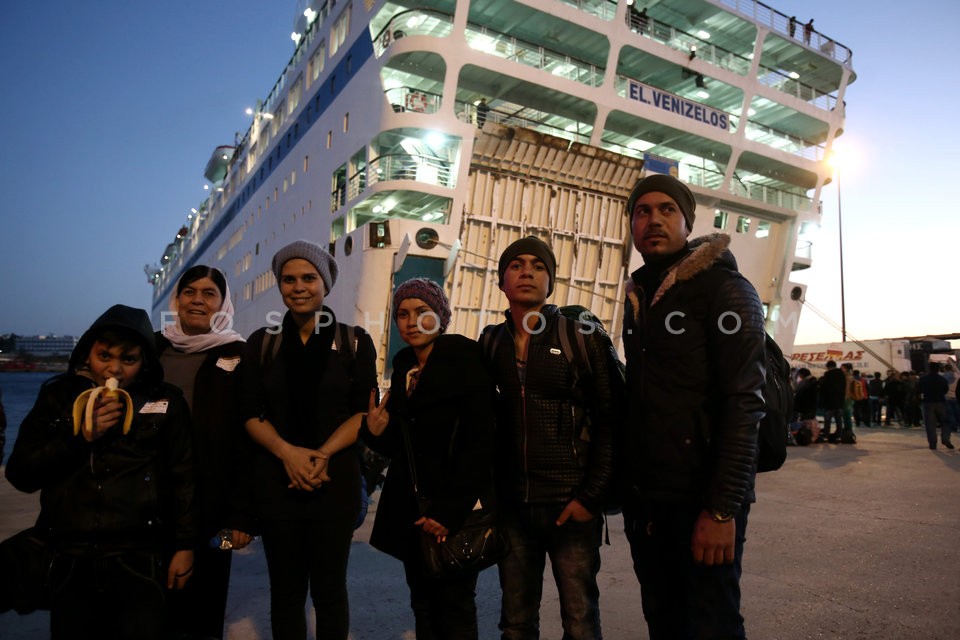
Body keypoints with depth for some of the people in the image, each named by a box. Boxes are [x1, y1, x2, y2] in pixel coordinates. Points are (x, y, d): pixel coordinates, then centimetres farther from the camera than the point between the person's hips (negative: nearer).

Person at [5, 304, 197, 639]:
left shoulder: (165, 402, 0)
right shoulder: (58, 396, 6)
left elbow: (184, 478, 1)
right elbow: (20, 474, 3)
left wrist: (185, 545, -2)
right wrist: (81, 437, -10)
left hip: (140, 561, -2)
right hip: (69, 561, 2)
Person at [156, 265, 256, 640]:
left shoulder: (238, 358, -4)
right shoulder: (153, 349, 6)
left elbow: (249, 442, -7)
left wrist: (243, 514, -10)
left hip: (210, 506, -3)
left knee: (202, 596, 10)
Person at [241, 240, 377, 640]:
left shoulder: (355, 342, 2)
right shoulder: (262, 343, 7)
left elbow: (363, 412, -2)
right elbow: (251, 414, 2)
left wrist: (323, 454, -17)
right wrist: (288, 452, -15)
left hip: (336, 479, -1)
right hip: (276, 479, 2)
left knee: (329, 588, 7)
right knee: (285, 589, 11)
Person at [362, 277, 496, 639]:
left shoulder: (465, 360, -10)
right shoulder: (403, 368, 10)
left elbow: (479, 442, -14)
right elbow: (398, 446, 13)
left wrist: (451, 509, -18)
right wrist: (376, 431, -8)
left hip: (457, 509, -6)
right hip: (410, 508, 6)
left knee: (455, 606, 3)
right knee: (423, 604, 12)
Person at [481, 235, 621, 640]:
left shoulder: (582, 336, -4)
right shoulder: (491, 342, 6)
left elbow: (611, 419, -6)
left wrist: (591, 496, -11)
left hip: (571, 503, -3)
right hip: (511, 504, 3)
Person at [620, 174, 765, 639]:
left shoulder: (723, 288, -7)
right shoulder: (638, 298, 14)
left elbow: (744, 403, -16)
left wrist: (723, 509, -21)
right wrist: (625, 480, 13)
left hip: (701, 501, -6)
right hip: (644, 500, 6)